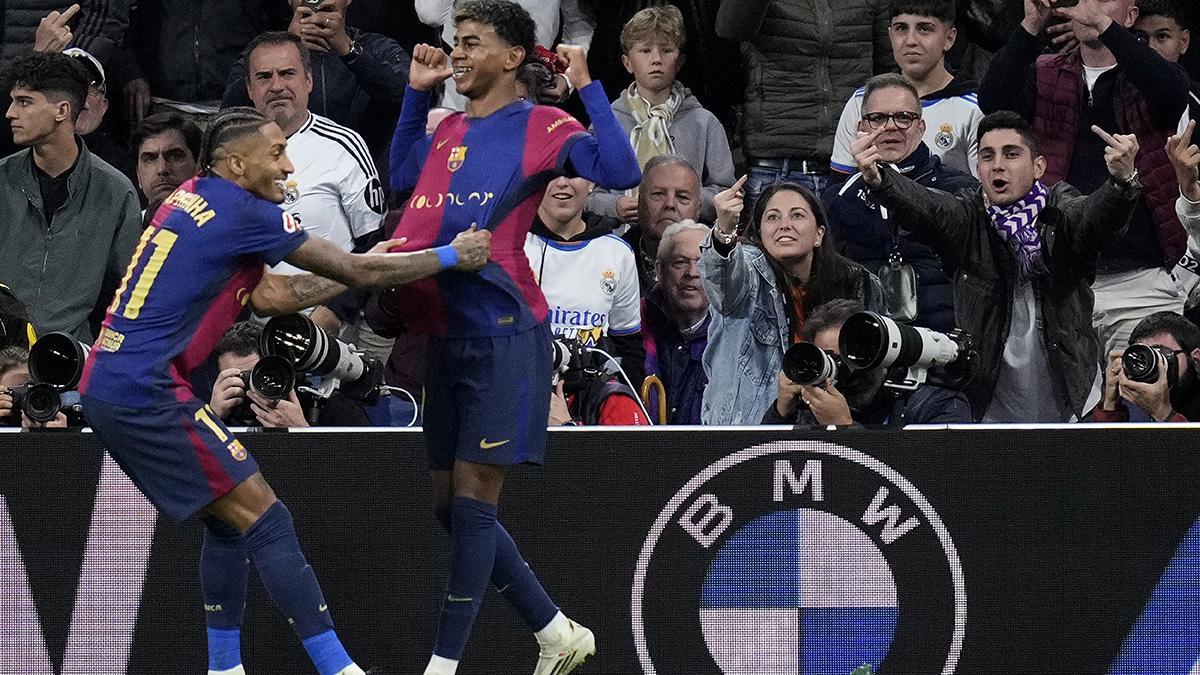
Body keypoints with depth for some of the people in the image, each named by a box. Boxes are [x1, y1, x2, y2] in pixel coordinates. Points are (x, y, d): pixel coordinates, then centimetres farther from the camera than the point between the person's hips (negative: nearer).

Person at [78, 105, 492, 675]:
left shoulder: (192, 201, 15)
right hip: (145, 392, -9)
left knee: (226, 519, 18)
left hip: (107, 387, 9)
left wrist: (367, 267, 24)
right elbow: (357, 273, -4)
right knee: (265, 520, -8)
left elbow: (268, 296, 23)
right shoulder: (243, 213, -10)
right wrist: (451, 257, 8)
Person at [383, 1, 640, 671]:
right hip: (449, 334, 8)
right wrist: (417, 92, 24)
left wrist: (588, 88, -18)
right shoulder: (450, 131, 15)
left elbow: (621, 171, -19)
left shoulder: (541, 127, -6)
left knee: (472, 499, -7)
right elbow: (403, 177, 34)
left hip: (503, 332, -8)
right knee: (449, 503, 9)